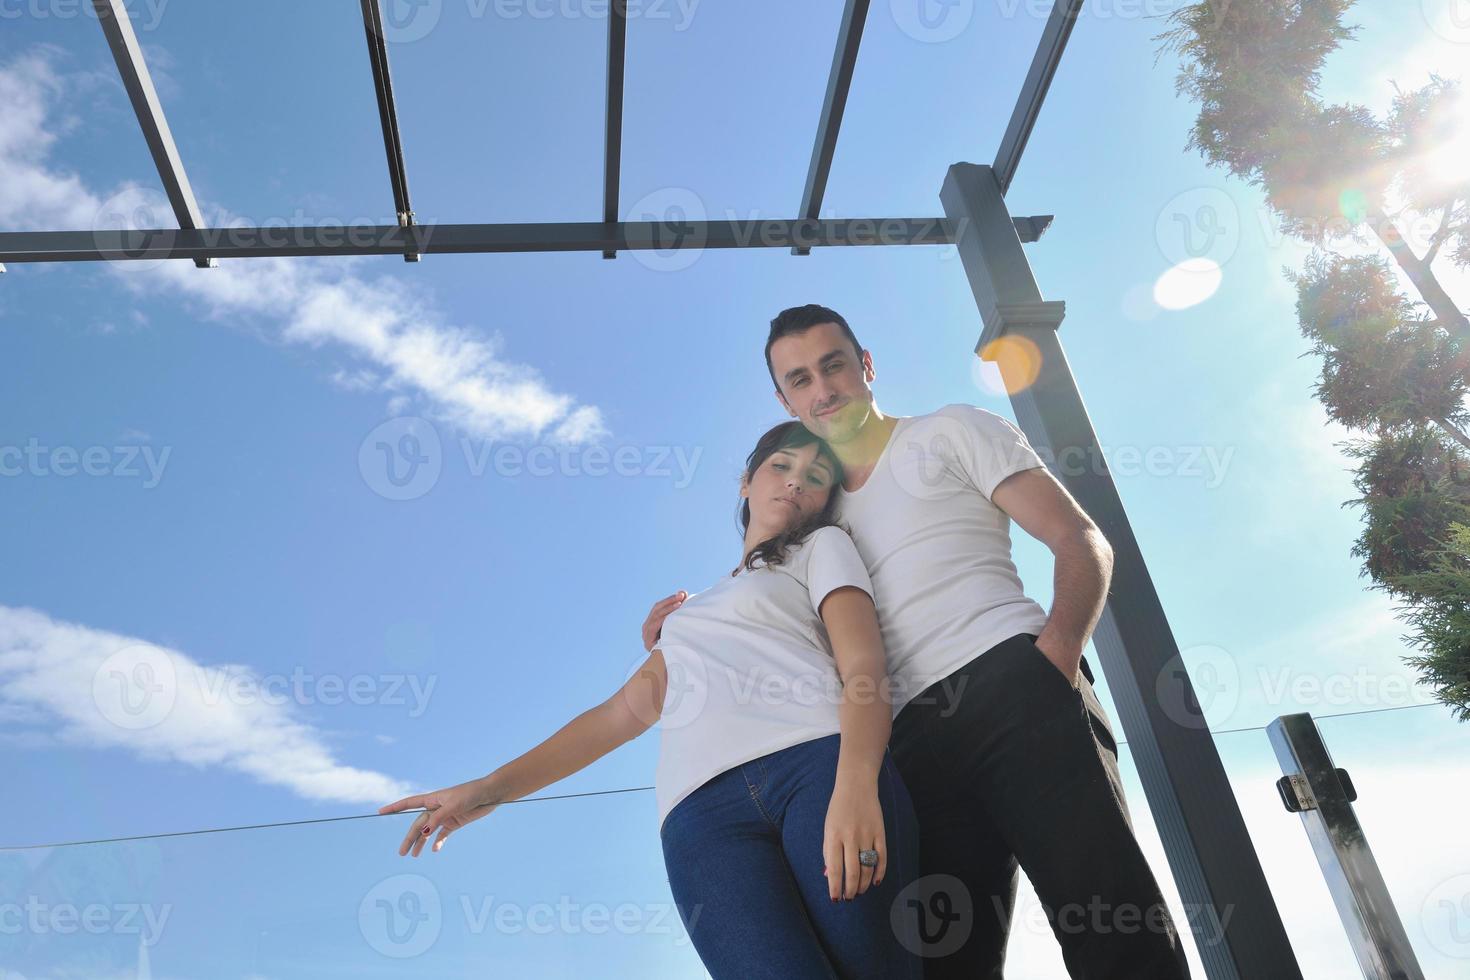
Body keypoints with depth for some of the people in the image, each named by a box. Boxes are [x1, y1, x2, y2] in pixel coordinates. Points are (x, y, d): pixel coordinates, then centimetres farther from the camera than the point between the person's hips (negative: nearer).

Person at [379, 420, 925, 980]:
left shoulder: (823, 546, 23)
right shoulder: (694, 610, 37)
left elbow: (865, 667, 5)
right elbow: (625, 710, 30)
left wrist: (855, 787, -16)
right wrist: (490, 789, 22)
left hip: (819, 766, -2)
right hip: (703, 808, 3)